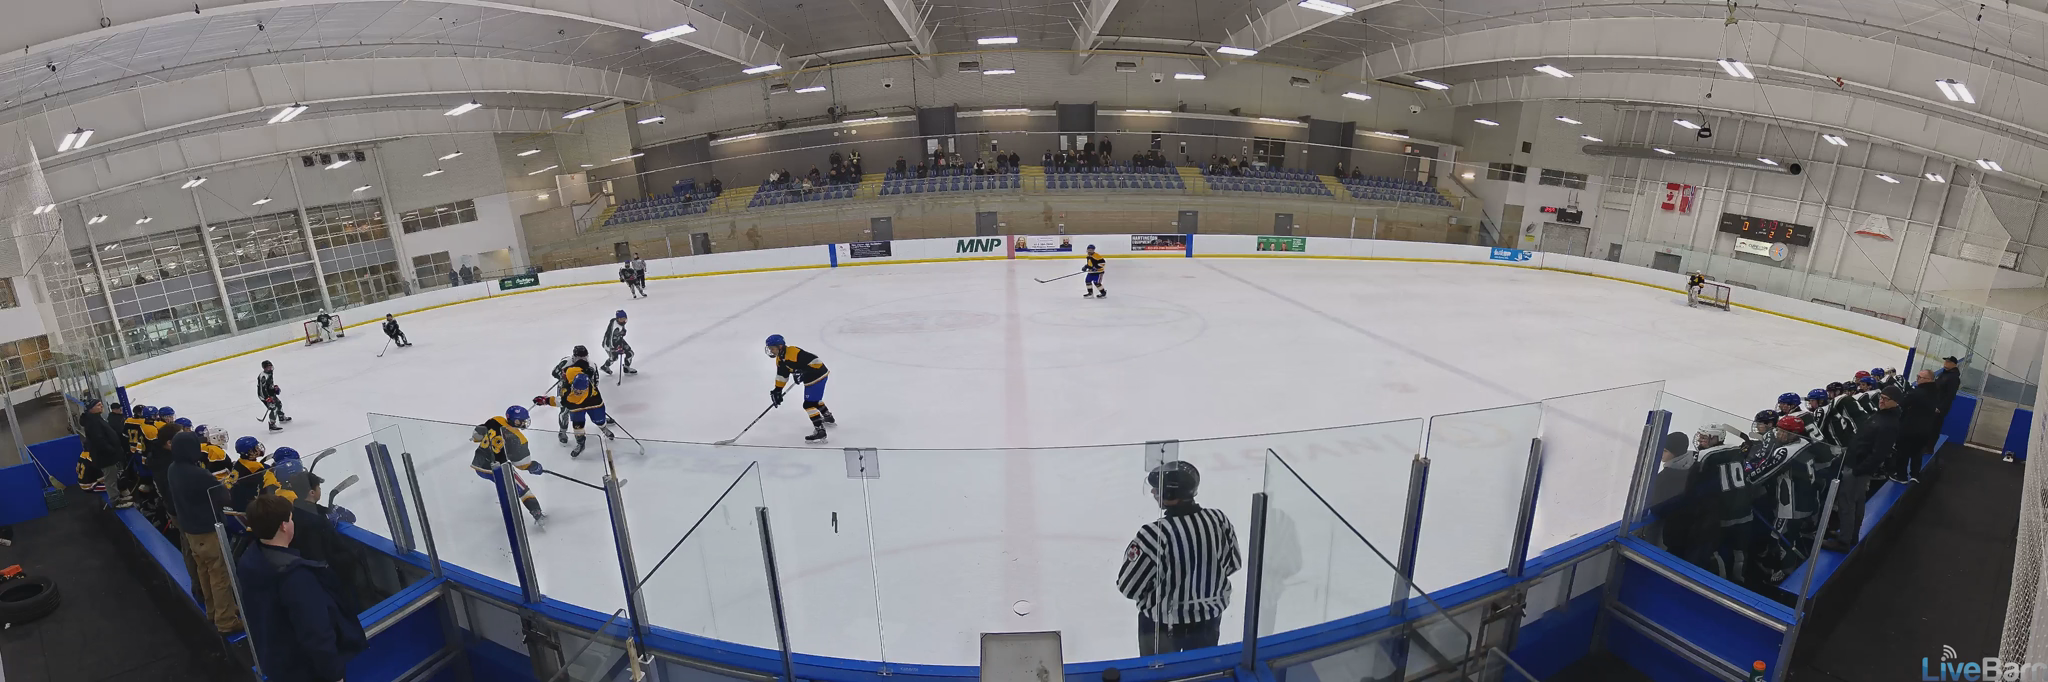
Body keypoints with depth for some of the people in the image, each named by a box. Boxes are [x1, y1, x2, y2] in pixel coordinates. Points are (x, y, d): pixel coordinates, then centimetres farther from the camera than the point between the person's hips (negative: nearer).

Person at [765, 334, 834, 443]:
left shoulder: (794, 353, -29)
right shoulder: (780, 359, 3)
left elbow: (815, 360, -30)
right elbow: (781, 375, 14)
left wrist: (803, 373, -28)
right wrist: (777, 390, 11)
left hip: (818, 375, -11)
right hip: (810, 378, 11)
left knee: (809, 404, -14)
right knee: (814, 400, 30)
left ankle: (820, 431, -13)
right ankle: (829, 418, 52)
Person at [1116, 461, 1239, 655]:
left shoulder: (1155, 534, -30)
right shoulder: (1218, 519, -14)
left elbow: (1129, 586, -20)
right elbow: (1232, 563, 4)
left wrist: (1134, 553, -2)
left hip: (1163, 623, -4)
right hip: (1208, 617, 5)